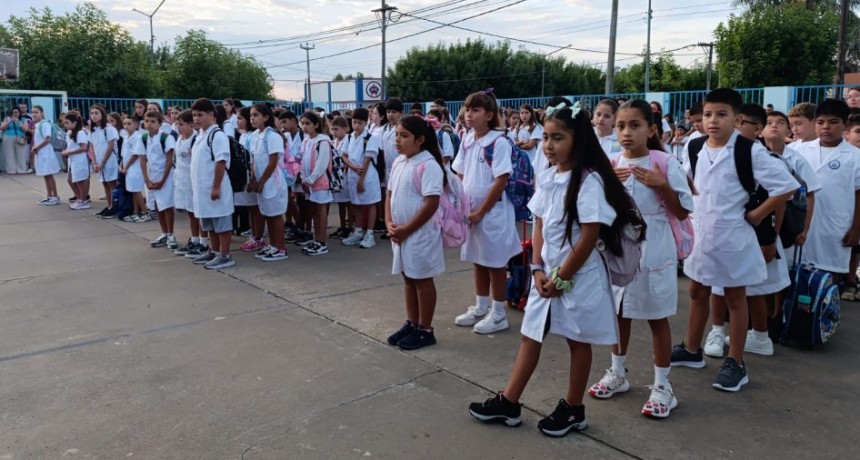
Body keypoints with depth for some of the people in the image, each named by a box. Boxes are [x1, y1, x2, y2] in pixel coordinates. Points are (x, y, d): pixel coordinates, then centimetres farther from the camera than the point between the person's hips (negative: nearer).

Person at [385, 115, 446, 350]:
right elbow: (390, 195, 14)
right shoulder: (398, 163, 8)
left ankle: (425, 330, 16)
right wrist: (390, 223, -2)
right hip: (400, 233, 8)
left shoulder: (428, 165, -18)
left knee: (422, 280, 4)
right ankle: (411, 324, 30)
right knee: (408, 278, 16)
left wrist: (407, 229, -18)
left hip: (420, 234, -8)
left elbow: (432, 204, -22)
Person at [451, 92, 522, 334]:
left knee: (495, 263, 4)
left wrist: (481, 212, -16)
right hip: (470, 211, 7)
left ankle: (498, 314, 16)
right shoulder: (467, 141, 5)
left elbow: (501, 180, -18)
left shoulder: (499, 142, -15)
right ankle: (480, 308, 30)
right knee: (478, 260, 16)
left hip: (492, 212, -7)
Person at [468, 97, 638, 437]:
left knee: (578, 341, 10)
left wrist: (561, 278, -15)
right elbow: (539, 226, 8)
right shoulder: (548, 178, 4)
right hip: (547, 274, 7)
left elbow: (589, 237, -19)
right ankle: (508, 403, 23)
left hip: (578, 277, -7)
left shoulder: (589, 181, -18)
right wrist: (538, 269, -2)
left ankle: (573, 410, 26)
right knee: (530, 336, 13)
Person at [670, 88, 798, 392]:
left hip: (732, 235, -5)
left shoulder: (750, 151, -15)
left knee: (735, 298, 8)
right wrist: (694, 207, 6)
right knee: (697, 292, 17)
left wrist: (756, 215, -11)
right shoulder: (693, 148, 0)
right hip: (699, 232, 5)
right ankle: (691, 350, 33)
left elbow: (786, 186, -14)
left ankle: (736, 363, 20)